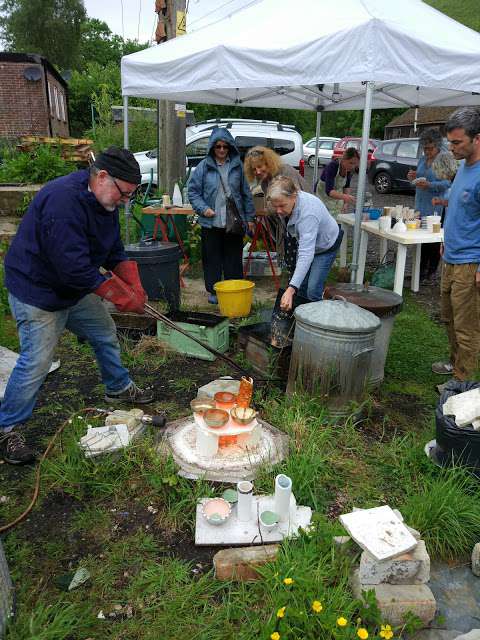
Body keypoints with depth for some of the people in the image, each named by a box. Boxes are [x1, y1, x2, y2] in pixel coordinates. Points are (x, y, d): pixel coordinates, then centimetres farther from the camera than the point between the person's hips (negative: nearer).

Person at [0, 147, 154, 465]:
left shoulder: (104, 201, 0)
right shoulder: (63, 200, -31)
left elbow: (115, 253, 6)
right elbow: (75, 268, -34)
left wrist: (135, 289, -9)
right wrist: (123, 297, -26)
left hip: (78, 290, 9)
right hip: (38, 293, -9)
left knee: (106, 334, 18)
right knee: (36, 362, -6)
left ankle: (119, 388, 41)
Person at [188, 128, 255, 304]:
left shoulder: (237, 166, 5)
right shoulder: (204, 167, 0)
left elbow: (246, 193, 10)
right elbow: (193, 191, 3)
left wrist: (249, 217, 8)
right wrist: (203, 208, -12)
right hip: (211, 223, -1)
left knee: (234, 258, 8)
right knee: (212, 258, 6)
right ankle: (213, 291, 19)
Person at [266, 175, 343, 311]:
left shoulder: (308, 213, -43)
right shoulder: (286, 201, -21)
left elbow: (306, 255, -50)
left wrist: (291, 289, -58)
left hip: (326, 245, -7)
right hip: (306, 242, 7)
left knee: (313, 291, -16)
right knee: (300, 286, 10)